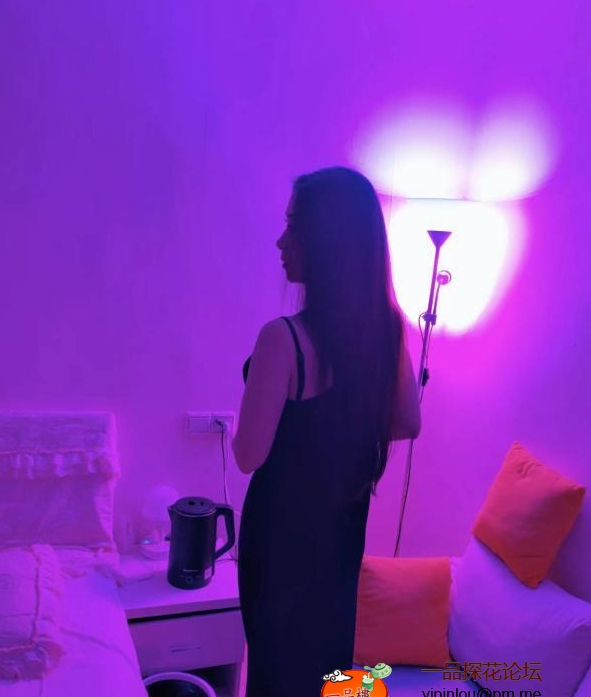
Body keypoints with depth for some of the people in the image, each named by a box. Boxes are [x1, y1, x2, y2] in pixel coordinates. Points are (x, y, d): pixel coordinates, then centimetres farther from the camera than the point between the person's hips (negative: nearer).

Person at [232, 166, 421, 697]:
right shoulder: (387, 326, -8)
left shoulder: (285, 338, -28)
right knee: (327, 635, 27)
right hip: (344, 517, 6)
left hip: (285, 521, -6)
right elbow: (408, 424, 3)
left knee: (280, 649, 17)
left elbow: (249, 455, -23)